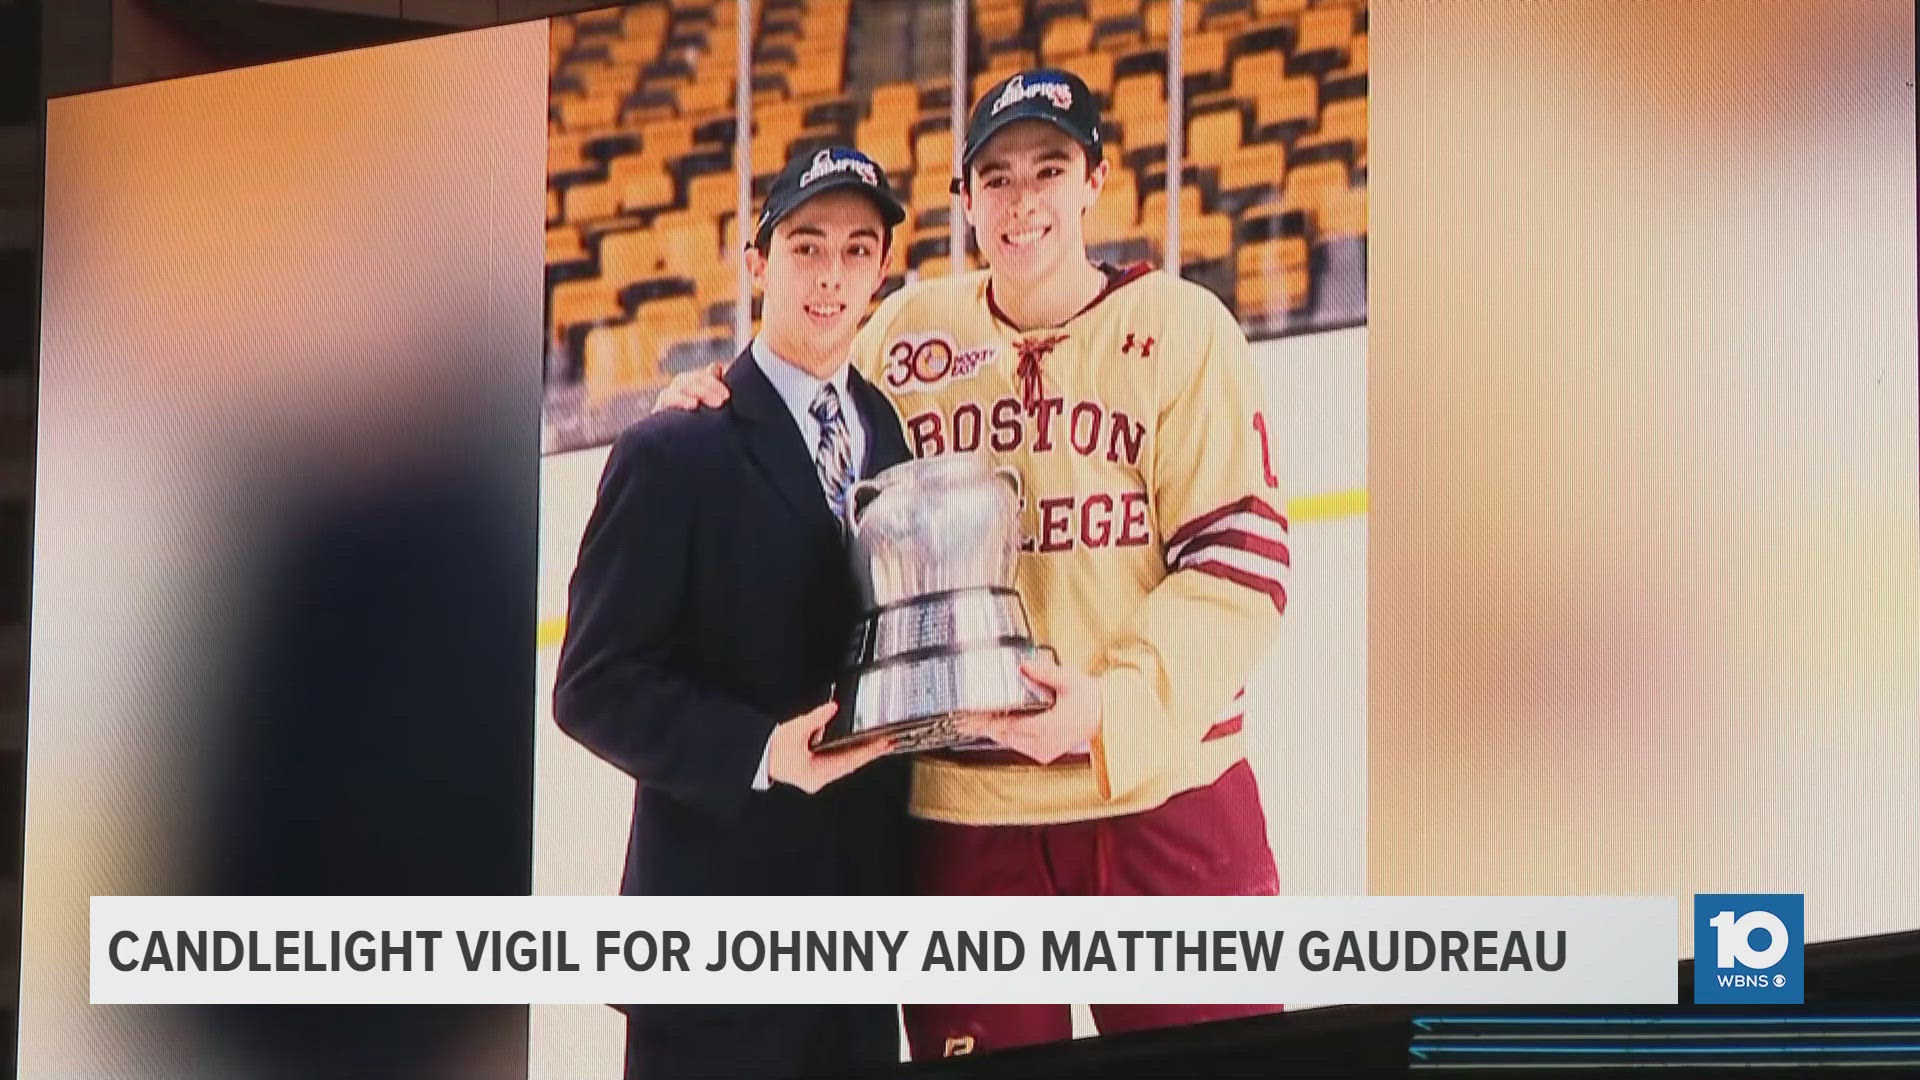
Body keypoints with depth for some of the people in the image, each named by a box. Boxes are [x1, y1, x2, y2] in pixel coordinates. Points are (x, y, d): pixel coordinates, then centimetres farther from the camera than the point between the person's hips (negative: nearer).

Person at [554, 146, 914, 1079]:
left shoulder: (895, 436, 10)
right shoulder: (675, 454, -6)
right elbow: (595, 687, -9)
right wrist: (760, 752, -21)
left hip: (866, 900, 5)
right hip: (720, 910, -5)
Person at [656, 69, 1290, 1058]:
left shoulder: (1181, 326, -1)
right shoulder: (905, 336, 8)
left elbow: (1240, 560, -7)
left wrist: (1112, 702, -19)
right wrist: (729, 406, 4)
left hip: (1159, 797, -2)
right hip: (962, 814, 3)